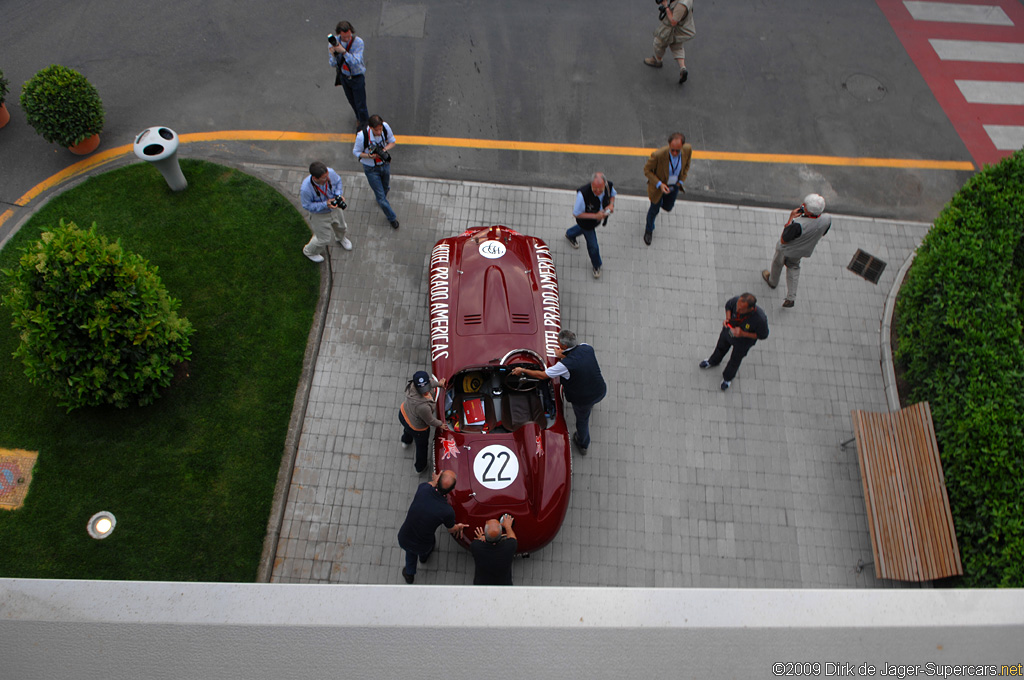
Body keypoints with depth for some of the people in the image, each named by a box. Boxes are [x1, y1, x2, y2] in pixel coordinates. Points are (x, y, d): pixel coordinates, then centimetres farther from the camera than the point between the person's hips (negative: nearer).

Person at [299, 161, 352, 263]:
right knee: (323, 238, 14)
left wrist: (339, 195, -23)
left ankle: (340, 238, 72)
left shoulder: (330, 172, -32)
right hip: (320, 215, -5)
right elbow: (307, 205, -25)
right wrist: (325, 205, -36)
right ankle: (309, 252, 49)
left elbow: (338, 181, -7)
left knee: (340, 226, 32)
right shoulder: (306, 189, -42)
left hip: (335, 208, 5)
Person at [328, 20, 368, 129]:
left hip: (357, 77, -4)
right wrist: (332, 55, -33)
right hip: (344, 76, 4)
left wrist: (343, 51, -45)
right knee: (352, 101, 21)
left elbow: (355, 62, -34)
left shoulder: (358, 42, -25)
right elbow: (333, 64, -11)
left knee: (360, 103, 7)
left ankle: (364, 121, 34)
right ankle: (360, 118, 47)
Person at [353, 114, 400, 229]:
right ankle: (392, 217, 29)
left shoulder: (385, 127, -22)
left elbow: (392, 142, -3)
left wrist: (384, 149, -24)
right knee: (380, 195, 6)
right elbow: (356, 152, -15)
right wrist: (370, 156, -33)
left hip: (385, 164, 4)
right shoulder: (362, 135, -32)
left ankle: (381, 200, 64)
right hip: (371, 169, -4)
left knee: (386, 188, 28)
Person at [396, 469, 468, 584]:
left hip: (403, 540, 2)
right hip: (422, 547, -1)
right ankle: (424, 557, 68)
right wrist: (459, 527, 14)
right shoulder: (448, 511, -30)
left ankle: (409, 573, 61)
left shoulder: (423, 488, -26)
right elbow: (451, 530, -6)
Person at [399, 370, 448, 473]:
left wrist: (438, 383, 17)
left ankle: (406, 441, 81)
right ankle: (420, 467, 57)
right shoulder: (423, 407, -49)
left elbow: (430, 381, -3)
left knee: (408, 429, 43)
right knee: (422, 446, 27)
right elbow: (430, 421, -26)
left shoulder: (412, 385, -29)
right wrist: (440, 424, -5)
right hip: (417, 428, -6)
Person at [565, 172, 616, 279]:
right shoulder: (583, 194, -45)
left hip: (600, 217, 5)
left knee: (583, 229, 37)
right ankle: (596, 266, 46)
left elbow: (612, 195, -2)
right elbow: (576, 214, -30)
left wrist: (611, 204, -25)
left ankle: (570, 234, 73)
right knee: (593, 245, 13)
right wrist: (595, 216, -39)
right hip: (587, 222, -5)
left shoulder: (609, 186, -30)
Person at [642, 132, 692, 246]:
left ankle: (658, 203, 64)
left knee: (667, 207, 26)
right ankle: (649, 230, 50)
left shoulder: (688, 149, -27)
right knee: (655, 209, 19)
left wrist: (681, 181, -3)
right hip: (658, 185, -4)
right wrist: (659, 184, -29)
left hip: (674, 185, 4)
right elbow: (647, 169, -21)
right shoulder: (658, 155, -40)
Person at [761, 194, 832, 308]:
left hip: (786, 250, -5)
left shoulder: (798, 225, -45)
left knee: (777, 263, 28)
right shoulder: (827, 219, -26)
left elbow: (784, 241, -27)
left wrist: (791, 218, -26)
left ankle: (772, 281, 58)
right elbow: (822, 234, -4)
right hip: (805, 250, 5)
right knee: (793, 267, 31)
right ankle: (791, 298, 32)